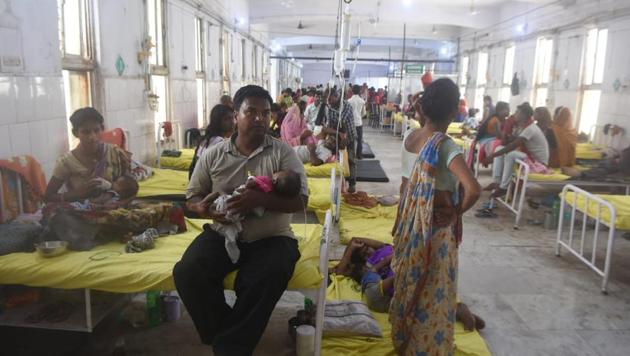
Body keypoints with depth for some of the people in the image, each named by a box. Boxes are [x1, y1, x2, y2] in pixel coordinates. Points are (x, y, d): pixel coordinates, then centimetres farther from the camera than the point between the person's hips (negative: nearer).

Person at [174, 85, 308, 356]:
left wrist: (261, 199, -25)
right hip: (222, 235, 3)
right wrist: (204, 208, -15)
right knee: (187, 272, -23)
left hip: (271, 239, -2)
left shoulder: (283, 152, -1)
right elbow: (192, 197, 11)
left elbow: (300, 201, -8)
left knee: (267, 279, -32)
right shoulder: (213, 155, 5)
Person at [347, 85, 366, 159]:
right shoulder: (362, 101, -2)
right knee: (359, 139, 9)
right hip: (359, 122, 1)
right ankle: (359, 155, 11)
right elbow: (364, 113, 5)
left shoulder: (349, 101, -9)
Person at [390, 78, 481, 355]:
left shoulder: (415, 137, -5)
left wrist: (425, 116, 15)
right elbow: (473, 189, -37)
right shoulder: (447, 146, -26)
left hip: (413, 222, 7)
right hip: (436, 228, -7)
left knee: (413, 280, 24)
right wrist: (458, 211, -19)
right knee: (432, 290, 10)